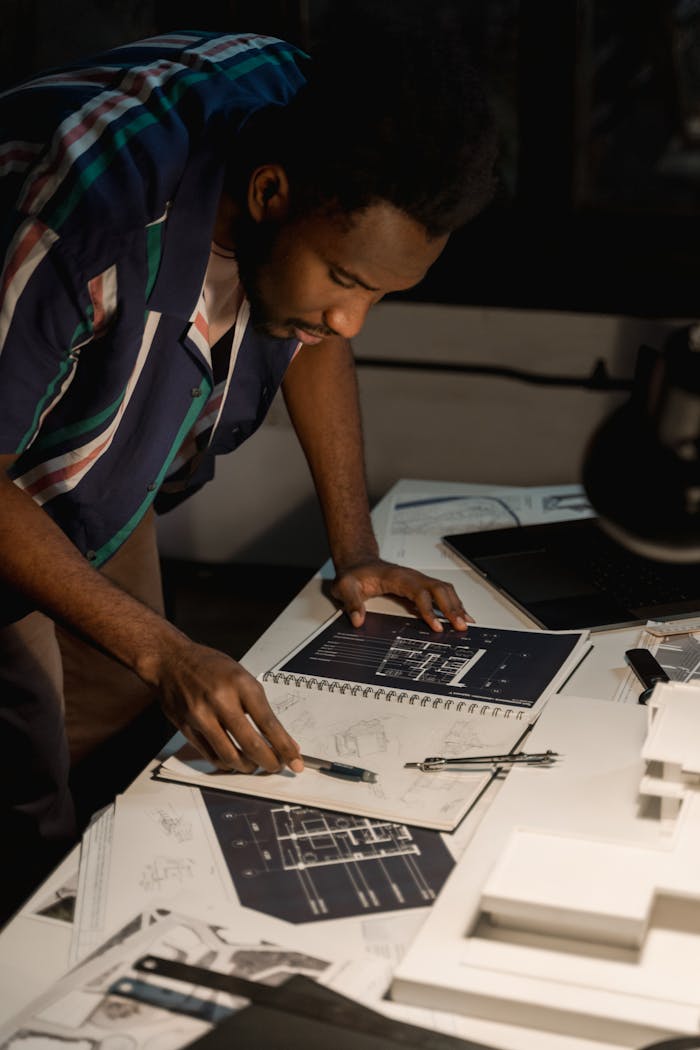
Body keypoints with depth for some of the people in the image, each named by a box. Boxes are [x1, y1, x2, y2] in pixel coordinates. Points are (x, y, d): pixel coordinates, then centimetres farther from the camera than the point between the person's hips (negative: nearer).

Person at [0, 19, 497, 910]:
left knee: (118, 705, 6)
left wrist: (356, 553, -4)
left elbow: (314, 339, -1)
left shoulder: (314, 124, -19)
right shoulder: (91, 212, -41)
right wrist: (162, 652, -36)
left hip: (107, 466, 6)